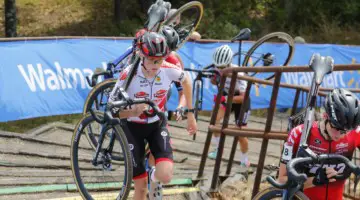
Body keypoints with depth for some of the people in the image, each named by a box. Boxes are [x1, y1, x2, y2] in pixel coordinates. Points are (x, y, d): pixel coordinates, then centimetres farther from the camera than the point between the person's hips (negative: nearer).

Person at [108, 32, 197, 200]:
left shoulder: (169, 70, -21)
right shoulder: (128, 75, -28)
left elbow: (186, 81, 4)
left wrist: (190, 113, 9)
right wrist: (133, 112, -40)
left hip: (157, 125, 2)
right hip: (133, 127, -2)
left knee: (165, 176, -20)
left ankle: (154, 175, 19)